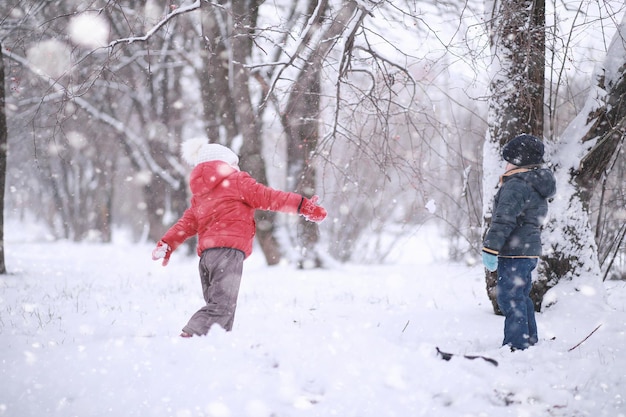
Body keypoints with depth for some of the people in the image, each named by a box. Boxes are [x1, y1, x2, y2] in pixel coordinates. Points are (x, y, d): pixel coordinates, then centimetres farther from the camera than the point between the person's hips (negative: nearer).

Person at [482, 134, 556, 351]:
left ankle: (516, 346, -9)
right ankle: (530, 341, 29)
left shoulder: (516, 185, -16)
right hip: (530, 251, 10)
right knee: (521, 297, 20)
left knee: (510, 298, -7)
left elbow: (504, 220, -23)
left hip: (514, 253, -10)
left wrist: (490, 249, -23)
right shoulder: (537, 186, 16)